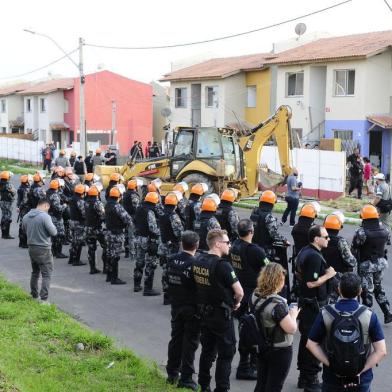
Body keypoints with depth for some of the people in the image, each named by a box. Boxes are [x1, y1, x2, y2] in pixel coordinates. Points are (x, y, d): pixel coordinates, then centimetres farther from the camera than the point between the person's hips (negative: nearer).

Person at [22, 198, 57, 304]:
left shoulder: (26, 217, 5)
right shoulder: (45, 216, -18)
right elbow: (54, 232, -17)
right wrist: (53, 226, 3)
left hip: (31, 247, 7)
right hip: (43, 249, -7)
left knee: (35, 273, 21)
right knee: (46, 275, -1)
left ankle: (34, 296, 29)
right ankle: (44, 299, -7)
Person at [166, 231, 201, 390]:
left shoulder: (171, 260, -4)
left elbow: (168, 282, 6)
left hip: (176, 306, 6)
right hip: (192, 308, -5)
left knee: (176, 338, 18)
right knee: (190, 342, 4)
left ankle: (172, 373, 29)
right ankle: (185, 379, 8)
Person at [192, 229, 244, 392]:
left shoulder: (198, 261, 0)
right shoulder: (223, 265, -22)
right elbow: (239, 292, -20)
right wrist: (236, 303, -1)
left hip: (204, 312, 7)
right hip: (222, 315, -7)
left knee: (207, 350, 19)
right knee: (226, 353, 4)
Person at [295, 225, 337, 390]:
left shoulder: (304, 251, 8)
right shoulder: (315, 256, -23)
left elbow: (297, 273, 19)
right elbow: (312, 283, -26)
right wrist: (328, 275, -16)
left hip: (305, 301, 10)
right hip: (315, 305, -10)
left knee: (305, 338, 18)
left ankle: (303, 376, 29)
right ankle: (311, 379, 7)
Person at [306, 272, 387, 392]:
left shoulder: (325, 314, -13)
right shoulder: (369, 316, -14)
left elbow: (311, 344, -9)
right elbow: (381, 351, -15)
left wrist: (331, 365, -10)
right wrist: (360, 371, -14)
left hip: (332, 377, 0)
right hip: (362, 378, 0)